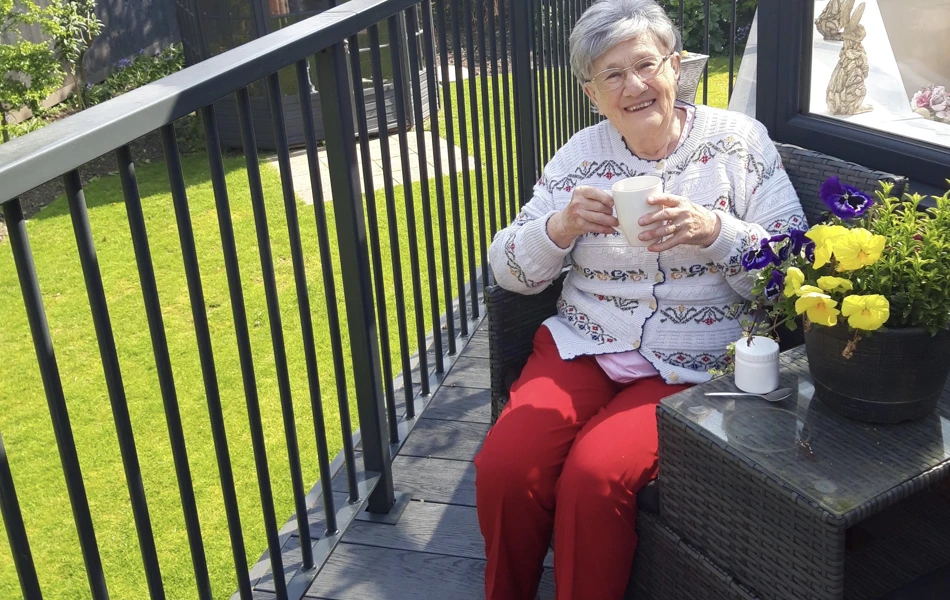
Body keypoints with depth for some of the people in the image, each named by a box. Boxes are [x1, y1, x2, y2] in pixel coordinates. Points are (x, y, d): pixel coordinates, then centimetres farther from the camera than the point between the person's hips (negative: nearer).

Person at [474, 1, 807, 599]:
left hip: (691, 365, -3)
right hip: (582, 347, 3)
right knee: (502, 468, -19)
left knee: (593, 477, -27)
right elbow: (508, 269, 6)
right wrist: (559, 228, -15)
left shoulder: (739, 141, 1)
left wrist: (714, 231, -22)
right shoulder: (581, 155, 8)